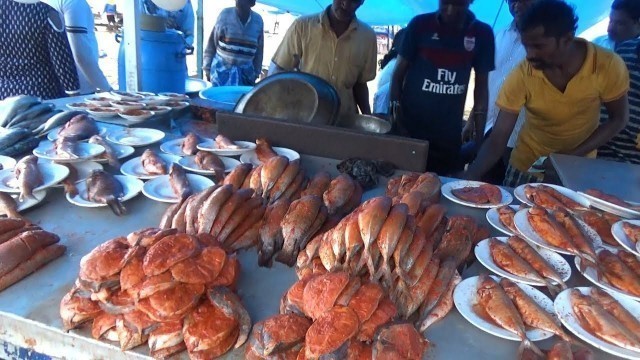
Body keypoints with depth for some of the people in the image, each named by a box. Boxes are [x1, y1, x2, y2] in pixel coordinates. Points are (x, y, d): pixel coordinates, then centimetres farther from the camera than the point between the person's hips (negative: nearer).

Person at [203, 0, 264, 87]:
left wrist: (255, 73, 8)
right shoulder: (225, 14, -7)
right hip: (222, 69, -2)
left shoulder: (258, 21, -1)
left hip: (245, 72, 2)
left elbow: (259, 50, 8)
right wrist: (207, 68, -1)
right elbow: (212, 42, -1)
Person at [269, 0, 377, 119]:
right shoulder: (302, 26, -4)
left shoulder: (368, 37, 2)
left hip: (345, 120, 2)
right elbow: (278, 70, 2)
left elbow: (360, 83, 11)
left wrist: (368, 118, -2)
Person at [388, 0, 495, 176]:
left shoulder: (482, 33, 0)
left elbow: (481, 86, 5)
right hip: (409, 127, -1)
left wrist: (479, 135, 0)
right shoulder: (420, 25, -4)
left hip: (449, 134, 2)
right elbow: (399, 73, 1)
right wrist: (395, 110, -11)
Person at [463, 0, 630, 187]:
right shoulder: (521, 75, -25)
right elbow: (498, 138, -23)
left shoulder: (608, 66, -23)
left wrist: (573, 156, -21)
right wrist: (468, 178, -39)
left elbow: (618, 119, -8)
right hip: (527, 165, 0)